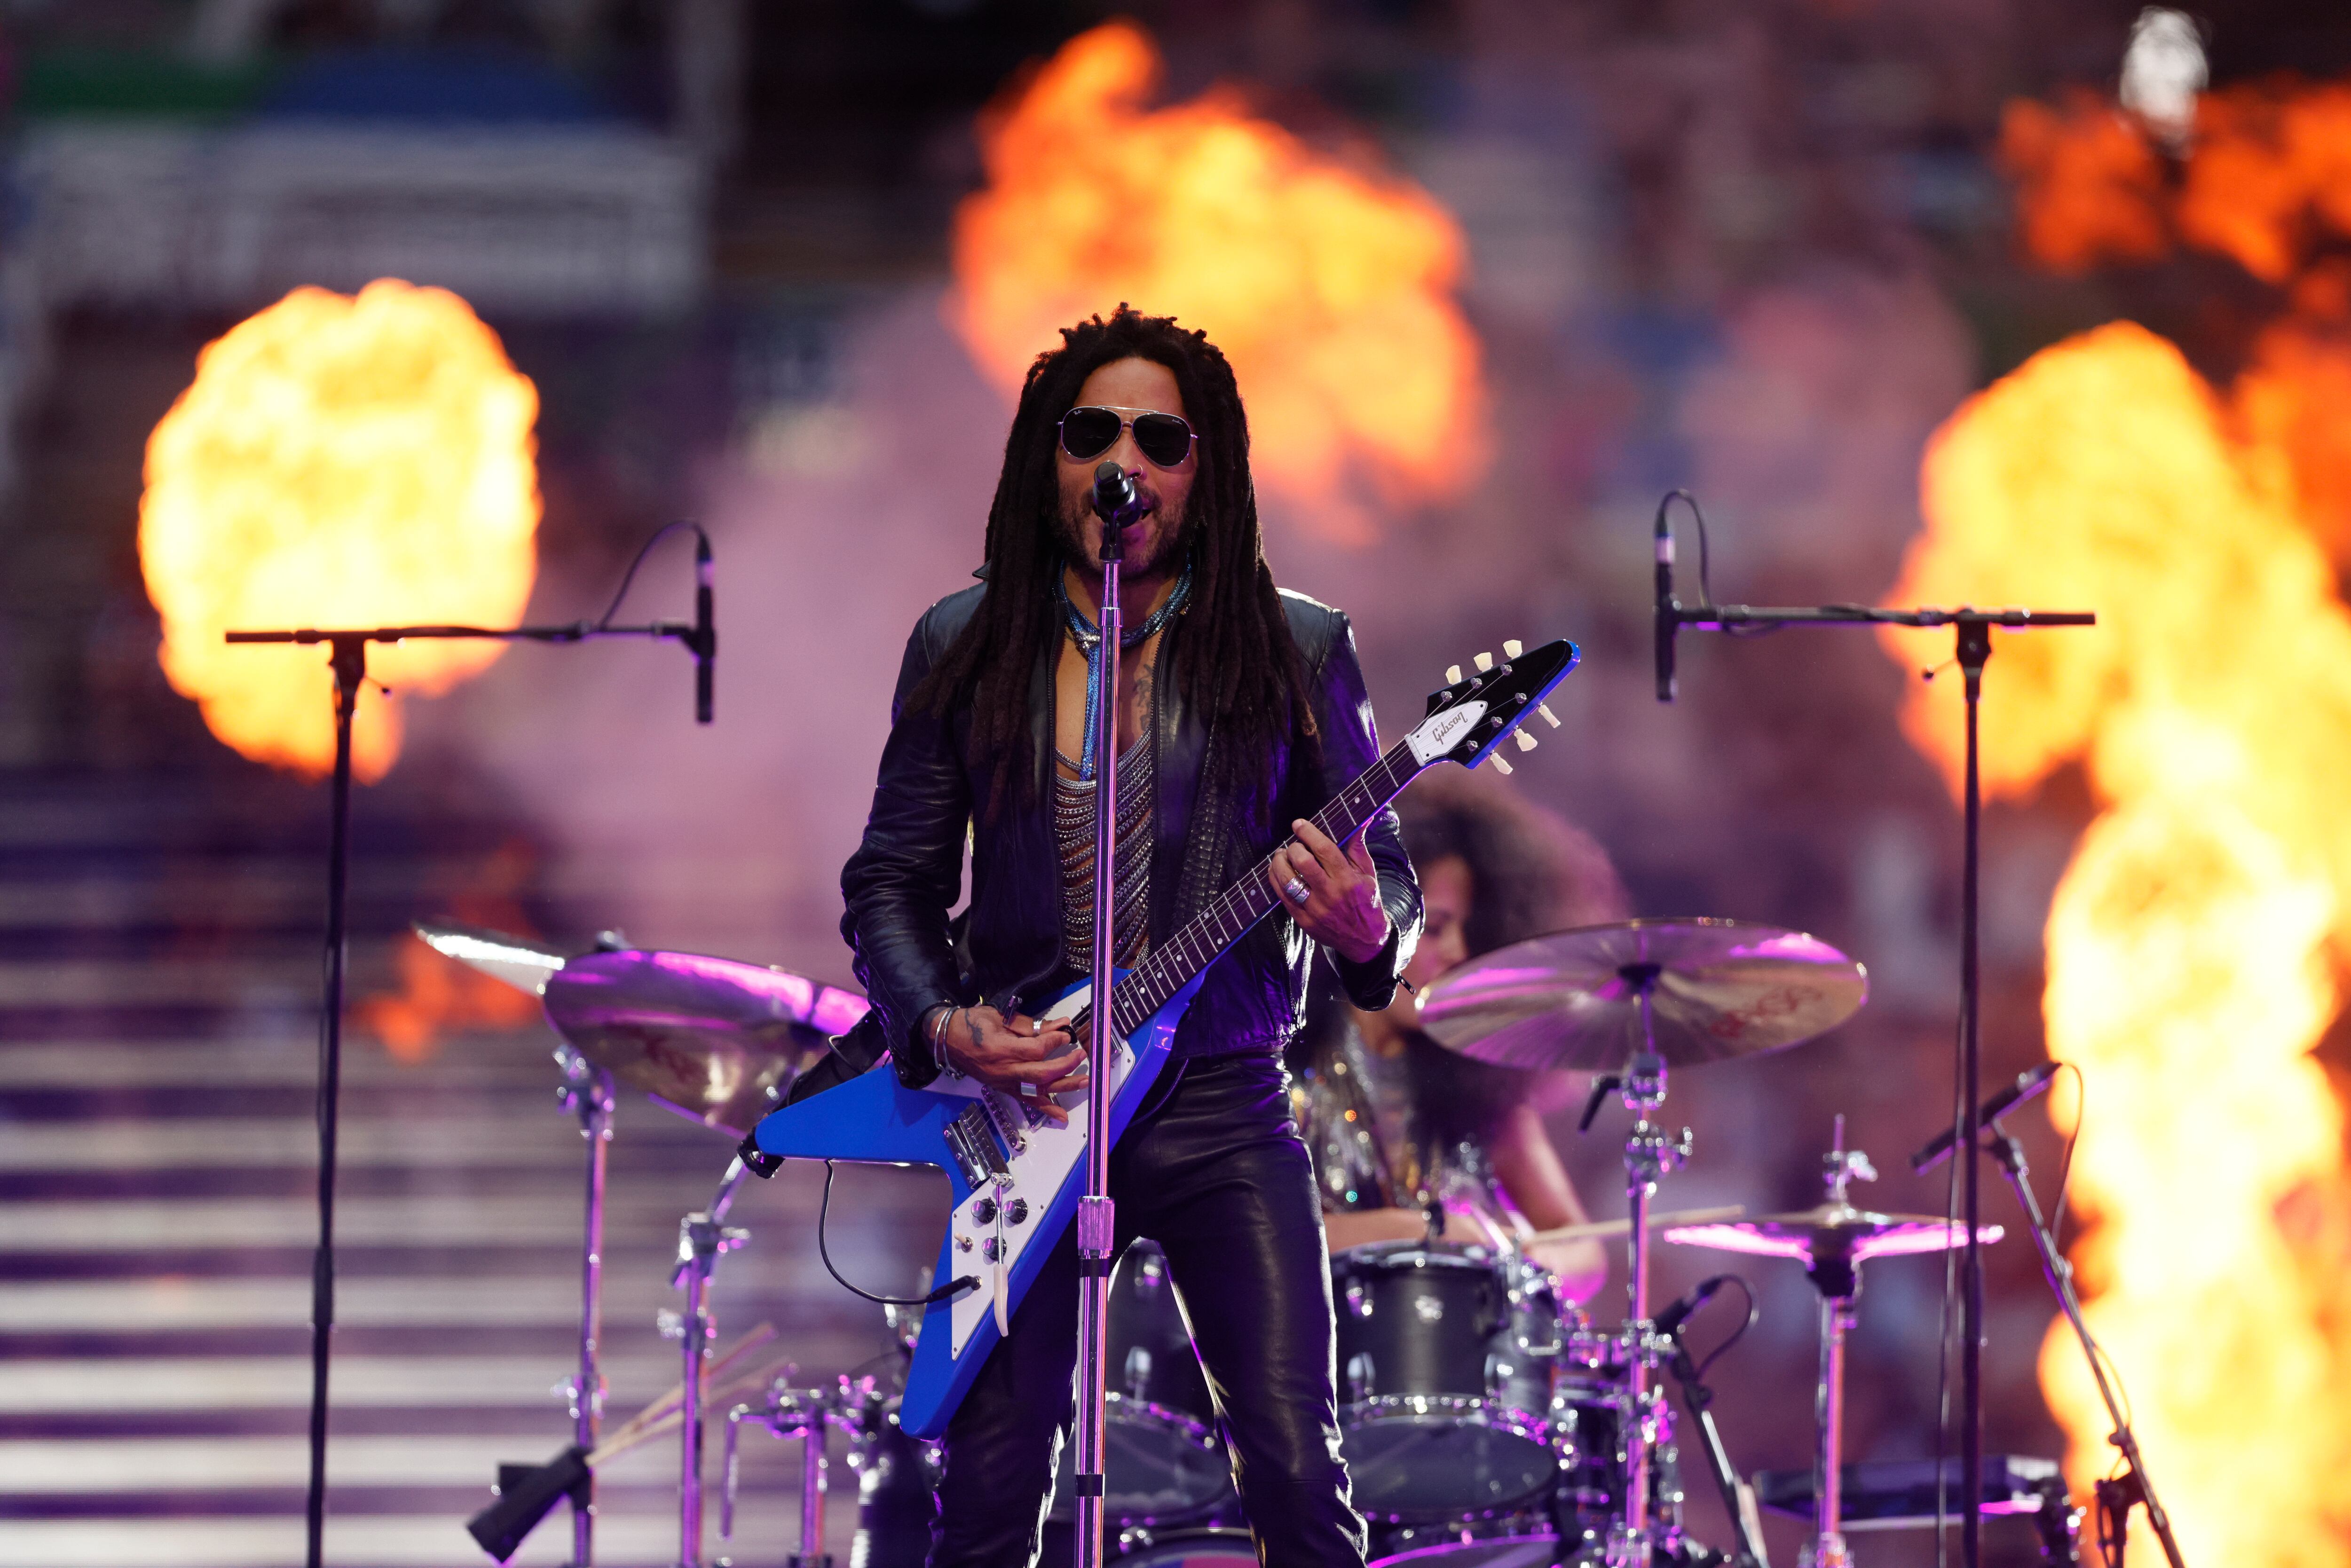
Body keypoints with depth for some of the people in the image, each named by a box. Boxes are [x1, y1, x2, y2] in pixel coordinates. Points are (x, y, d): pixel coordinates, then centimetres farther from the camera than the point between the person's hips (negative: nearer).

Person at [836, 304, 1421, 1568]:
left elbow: (1378, 869, 5)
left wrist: (1365, 929, -19)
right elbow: (890, 881, 11)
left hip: (1221, 1103, -1)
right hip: (1018, 1104, 1)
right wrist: (941, 1025, -7)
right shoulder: (966, 648, 6)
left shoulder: (1296, 651, 2)